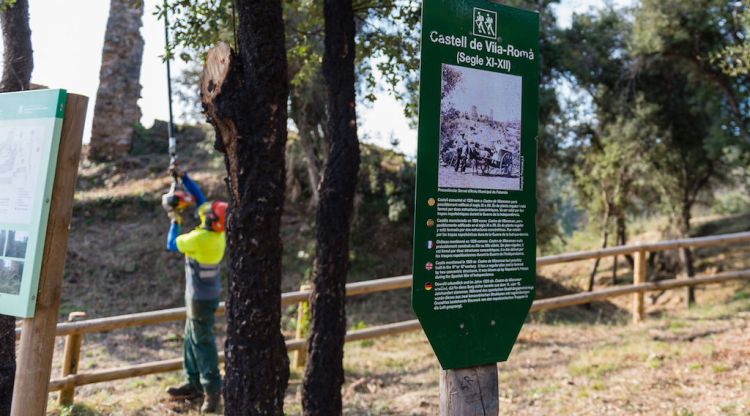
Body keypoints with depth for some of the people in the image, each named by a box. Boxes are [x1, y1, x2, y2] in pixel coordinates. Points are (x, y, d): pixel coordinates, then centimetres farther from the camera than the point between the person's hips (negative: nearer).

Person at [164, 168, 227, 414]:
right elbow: (200, 198, 7)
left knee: (202, 342, -2)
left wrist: (175, 222, 8)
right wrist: (182, 177, 8)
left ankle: (212, 390, 5)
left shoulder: (198, 238, -26)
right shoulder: (219, 231, -4)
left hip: (201, 297, -9)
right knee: (191, 339, 17)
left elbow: (171, 245, -6)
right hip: (206, 293, 9)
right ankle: (194, 384, 26)